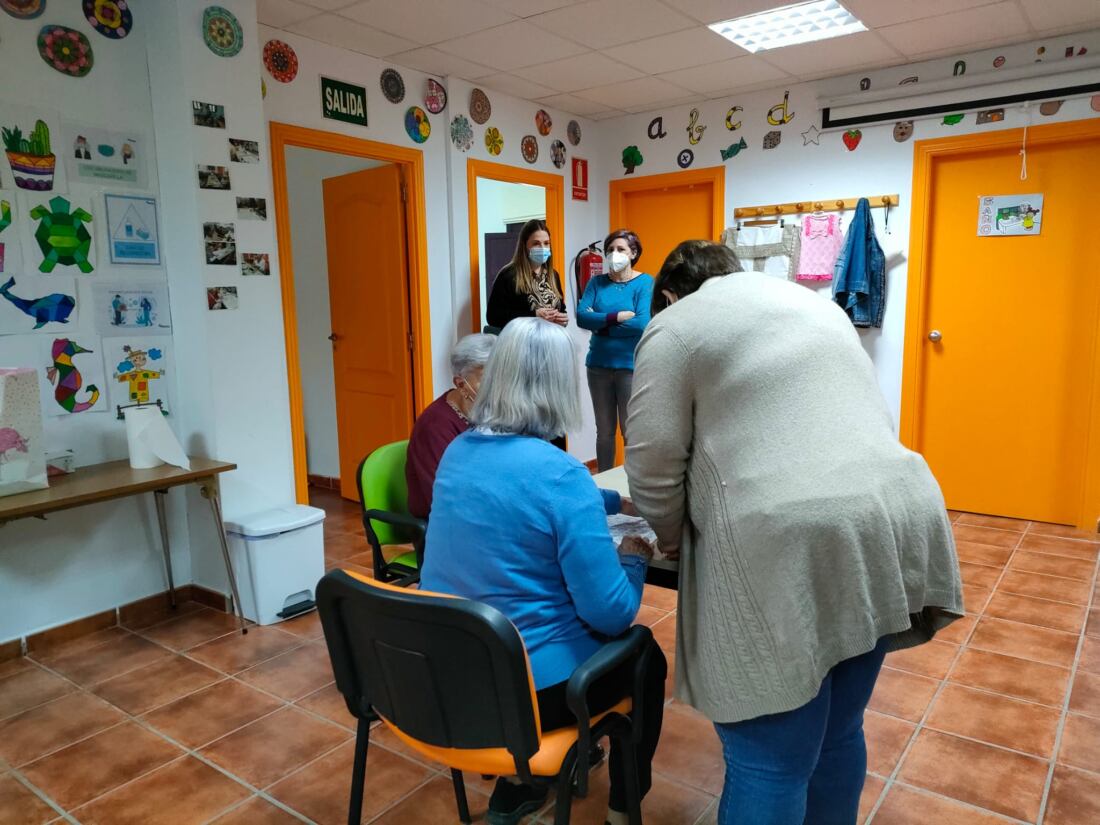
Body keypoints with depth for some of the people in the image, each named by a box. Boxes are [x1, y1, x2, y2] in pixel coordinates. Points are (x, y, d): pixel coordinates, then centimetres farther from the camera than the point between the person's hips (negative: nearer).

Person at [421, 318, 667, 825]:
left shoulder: (457, 453, -1)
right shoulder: (560, 473, -23)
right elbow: (612, 615, -20)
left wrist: (605, 502, 20)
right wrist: (634, 557, -2)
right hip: (524, 689, -6)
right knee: (645, 656, 21)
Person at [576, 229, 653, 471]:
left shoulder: (645, 282, -4)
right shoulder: (597, 282, 6)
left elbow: (642, 323, -18)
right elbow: (581, 317, -8)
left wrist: (600, 322, -10)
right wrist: (617, 317, -19)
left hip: (631, 365, -4)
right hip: (599, 364, 4)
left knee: (630, 432, 3)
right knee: (604, 431, 13)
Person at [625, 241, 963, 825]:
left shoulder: (676, 325, 4)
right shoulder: (815, 303, 25)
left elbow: (654, 462, -3)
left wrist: (672, 538, 15)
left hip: (785, 545, -7)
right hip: (891, 515, 8)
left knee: (770, 757, 6)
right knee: (839, 732, 22)